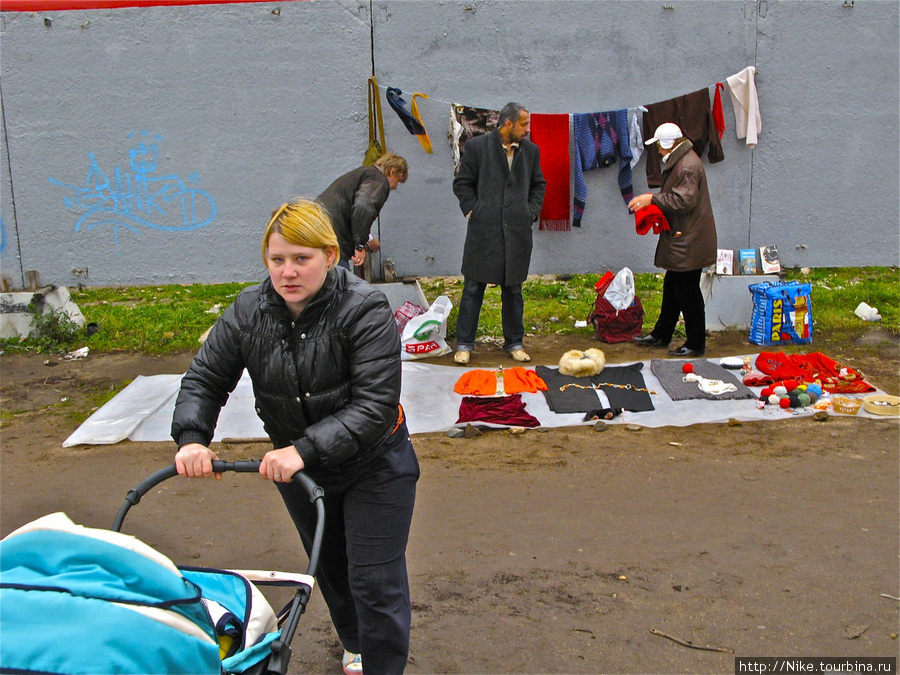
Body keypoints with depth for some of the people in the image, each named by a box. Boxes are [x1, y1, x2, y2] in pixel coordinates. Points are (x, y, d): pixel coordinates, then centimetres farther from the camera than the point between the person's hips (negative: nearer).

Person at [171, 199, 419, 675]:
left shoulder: (365, 309, -25)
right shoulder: (248, 311, -10)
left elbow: (374, 405, -30)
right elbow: (205, 378, -4)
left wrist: (305, 449, -39)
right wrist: (191, 438, -22)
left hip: (373, 466, -5)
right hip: (297, 468, 6)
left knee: (374, 581, -2)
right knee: (329, 568, 24)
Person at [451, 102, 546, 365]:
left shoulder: (530, 150, 10)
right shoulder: (477, 146, 0)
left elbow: (538, 185, 19)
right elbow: (462, 184, 3)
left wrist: (531, 213, 7)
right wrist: (473, 211, -6)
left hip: (517, 232, 3)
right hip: (483, 230, -3)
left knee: (513, 289, 10)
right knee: (473, 288, 1)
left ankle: (514, 343, 21)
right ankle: (464, 344, 10)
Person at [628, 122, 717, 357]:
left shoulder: (688, 166, -19)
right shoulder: (679, 161, 15)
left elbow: (684, 200, -25)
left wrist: (653, 199, -19)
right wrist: (653, 200, 8)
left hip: (689, 242, -11)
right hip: (681, 239, 11)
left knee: (687, 292, -3)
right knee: (672, 287, 18)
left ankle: (696, 344, 7)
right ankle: (661, 335, 29)